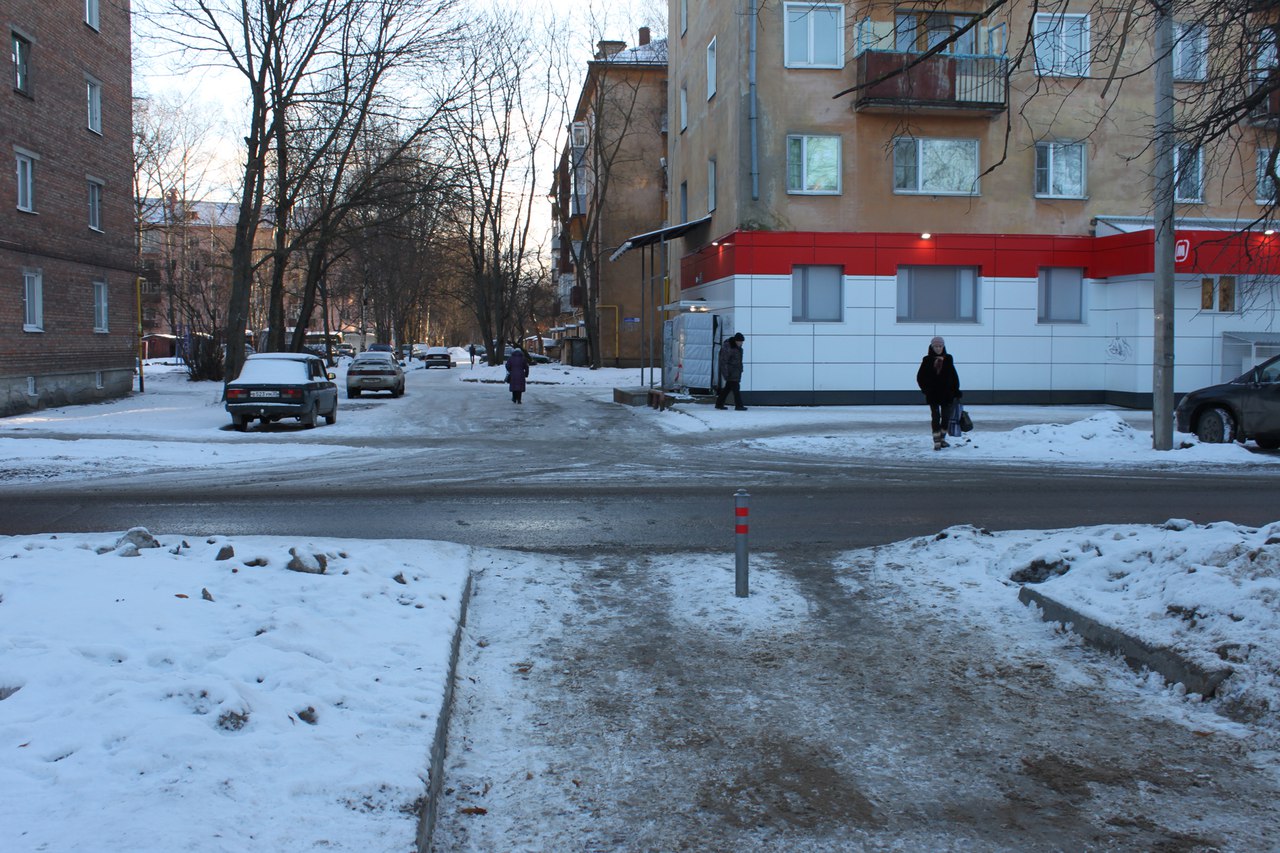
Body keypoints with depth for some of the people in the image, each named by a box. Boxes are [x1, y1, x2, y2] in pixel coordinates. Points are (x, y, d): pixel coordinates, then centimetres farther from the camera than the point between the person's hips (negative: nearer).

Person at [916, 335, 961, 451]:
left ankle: (942, 439, 24)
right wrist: (925, 389, -5)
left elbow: (954, 376, 8)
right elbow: (920, 376, 5)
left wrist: (956, 391, 3)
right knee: (935, 417, -4)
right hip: (933, 394, -2)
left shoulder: (948, 359, 5)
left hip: (947, 394, 2)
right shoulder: (927, 360, 0)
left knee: (946, 416, 8)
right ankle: (937, 442, -2)